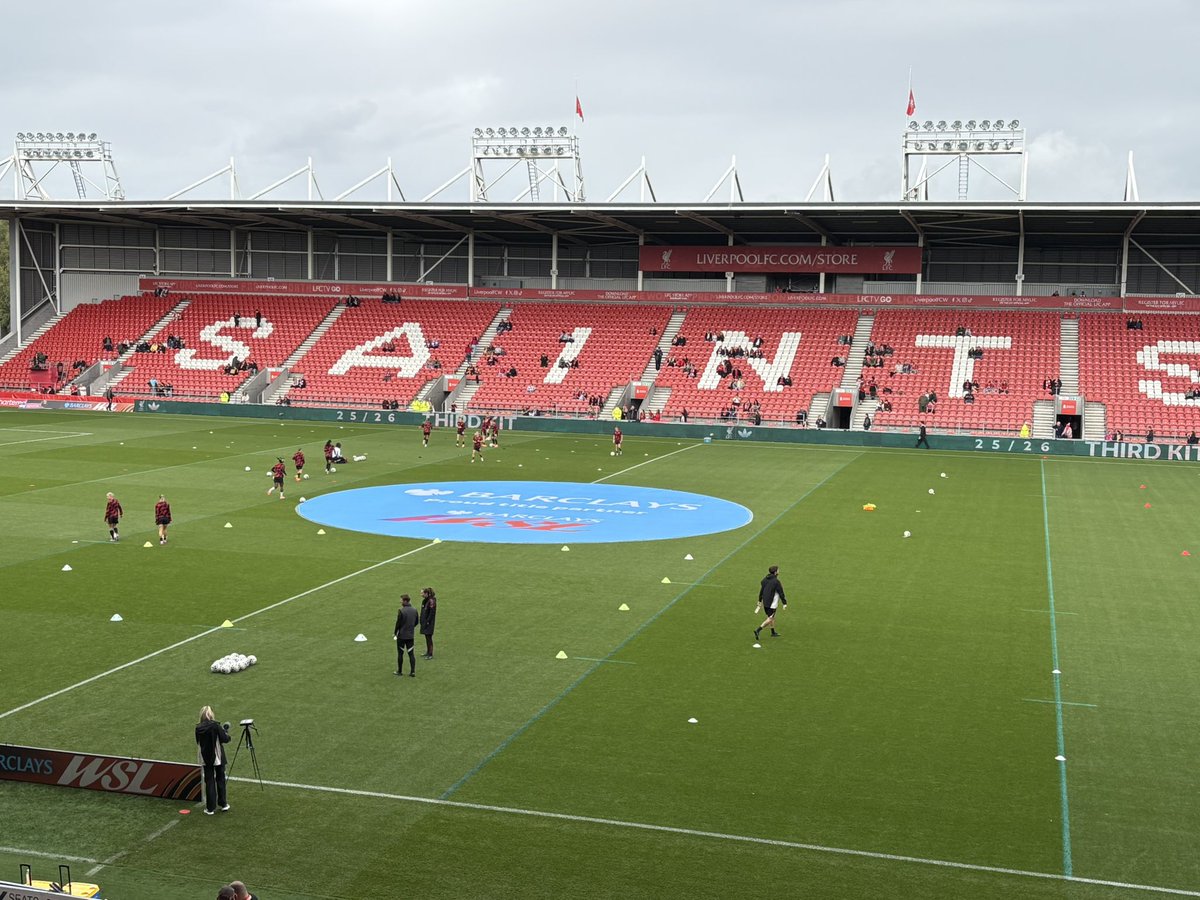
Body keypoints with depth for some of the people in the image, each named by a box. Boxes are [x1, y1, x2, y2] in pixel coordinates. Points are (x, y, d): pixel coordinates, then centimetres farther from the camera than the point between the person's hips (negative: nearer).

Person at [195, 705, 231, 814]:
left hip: (206, 759, 2)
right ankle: (223, 804, 22)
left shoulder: (198, 728, -5)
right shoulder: (215, 726, -15)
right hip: (218, 757, -2)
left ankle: (210, 808, 7)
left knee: (209, 782, 7)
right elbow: (225, 739, -14)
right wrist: (226, 732, 5)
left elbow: (198, 742, 7)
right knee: (220, 779, 13)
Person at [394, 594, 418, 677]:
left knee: (400, 653, 8)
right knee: (411, 653, 7)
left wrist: (395, 633, 0)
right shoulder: (414, 611, 2)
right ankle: (413, 671, 3)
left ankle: (399, 671, 16)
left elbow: (398, 623, -14)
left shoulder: (401, 611, -17)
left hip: (401, 636, -5)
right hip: (410, 636, 5)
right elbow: (416, 622, 11)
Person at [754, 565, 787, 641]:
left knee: (771, 617, 21)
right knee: (770, 619, -1)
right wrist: (785, 603, -7)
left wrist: (760, 602, 22)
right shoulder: (776, 581, -18)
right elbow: (781, 593, -14)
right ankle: (758, 630, -12)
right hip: (772, 603, -8)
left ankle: (773, 632, 30)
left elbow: (761, 591, 13)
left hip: (765, 602, 8)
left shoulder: (765, 580, 4)